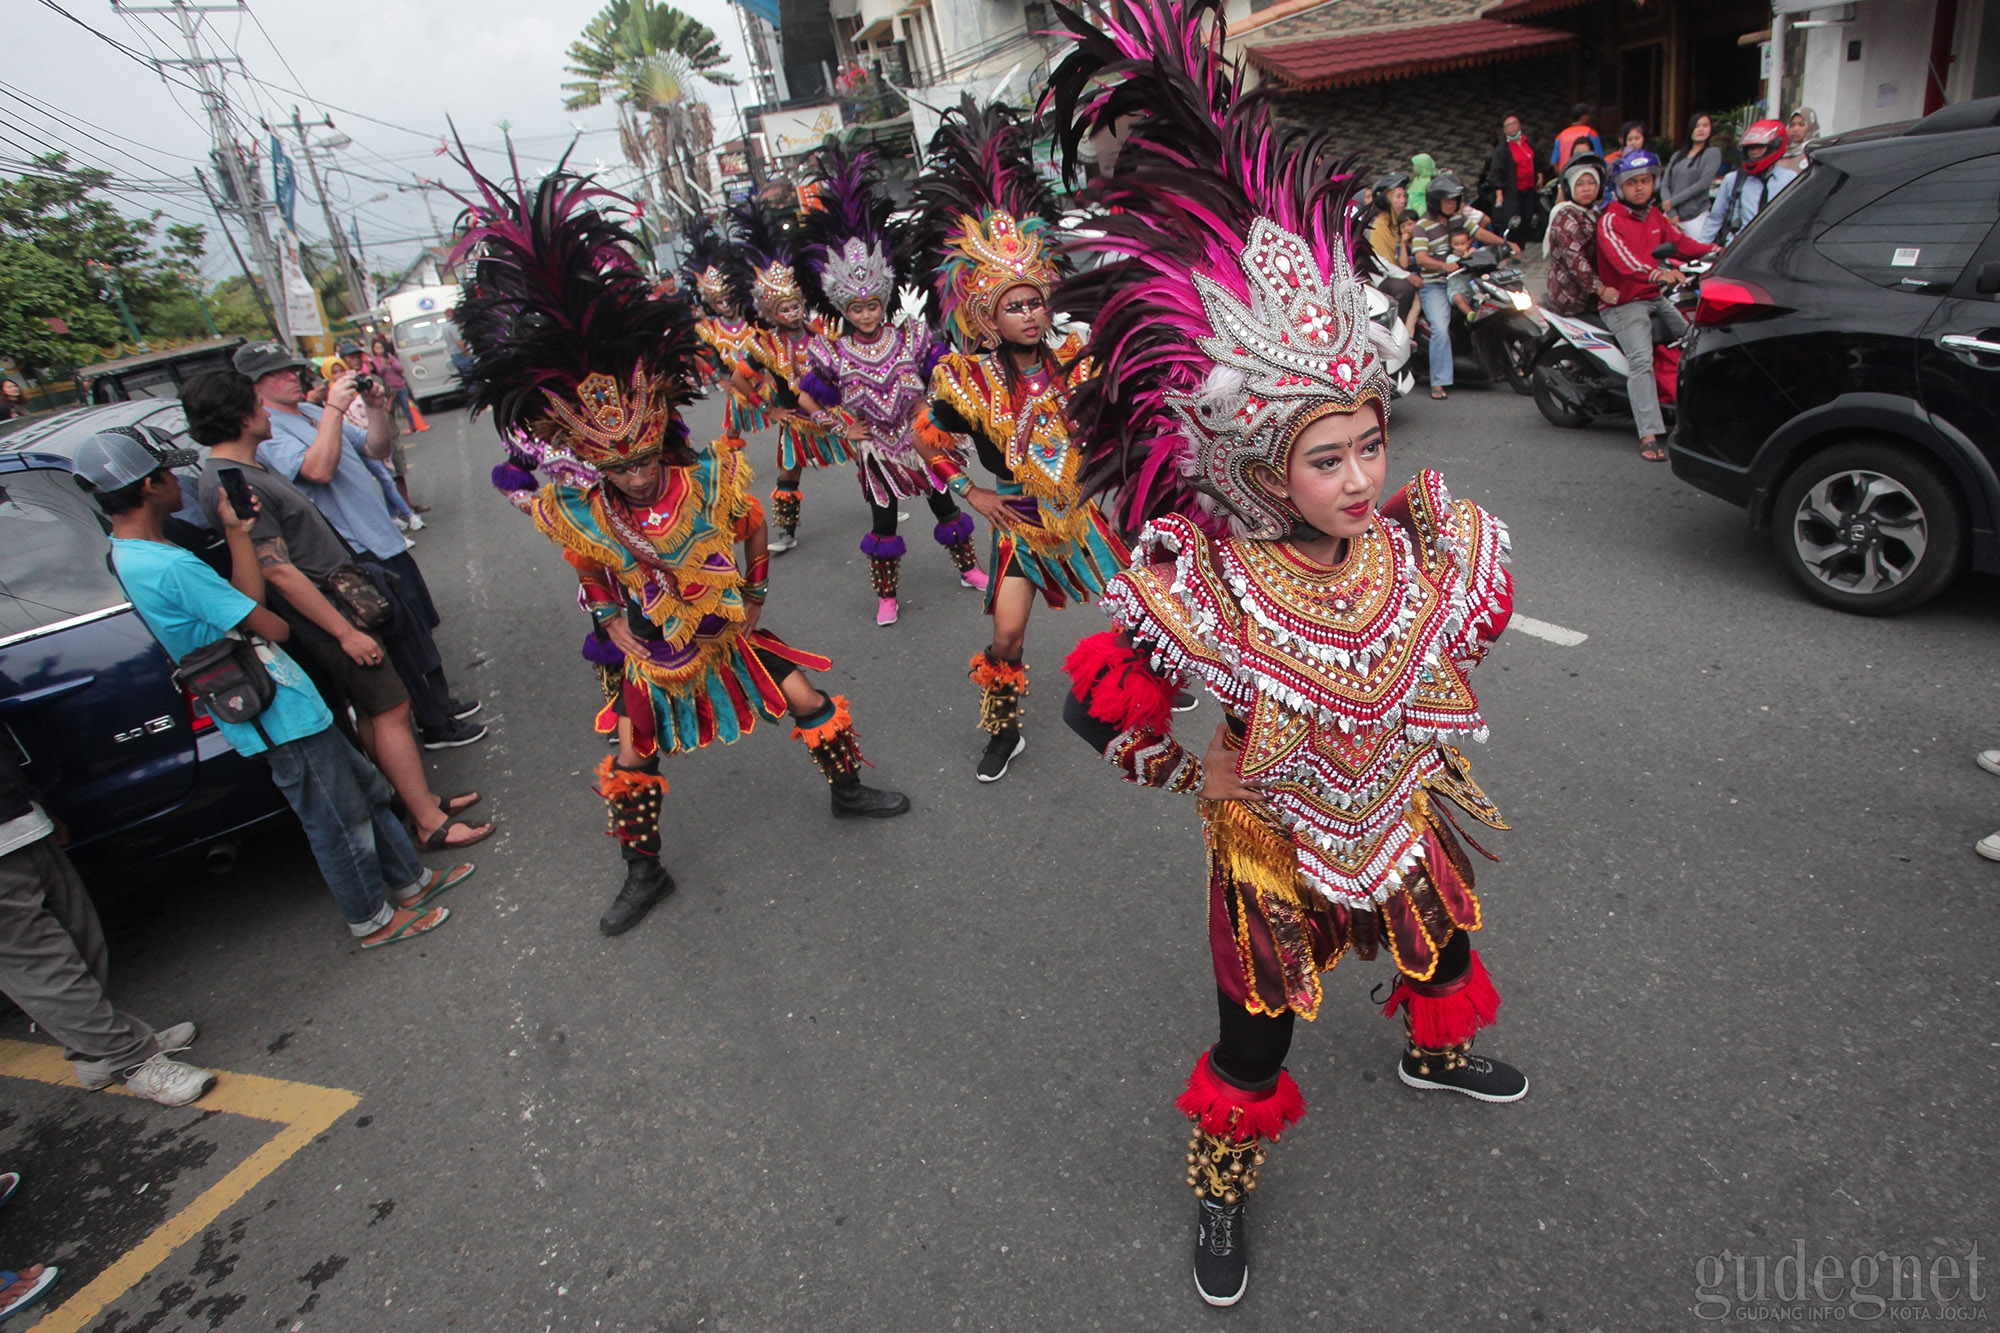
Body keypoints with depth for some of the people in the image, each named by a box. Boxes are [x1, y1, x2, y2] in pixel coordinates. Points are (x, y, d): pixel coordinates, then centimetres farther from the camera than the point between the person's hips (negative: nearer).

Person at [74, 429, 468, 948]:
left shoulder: (126, 555, 6)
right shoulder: (170, 566, -26)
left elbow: (242, 602, 7)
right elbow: (272, 626, -18)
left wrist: (237, 533, 3)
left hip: (275, 706, 10)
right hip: (279, 717, -10)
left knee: (368, 790, 21)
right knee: (340, 825, 7)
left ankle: (409, 881, 35)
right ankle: (373, 920, 25)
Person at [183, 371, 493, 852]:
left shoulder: (249, 471, 10)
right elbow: (278, 571, -24)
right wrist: (345, 631, -22)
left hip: (338, 596, 10)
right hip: (324, 610, -10)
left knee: (373, 711, 14)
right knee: (390, 708, -7)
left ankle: (418, 799, 24)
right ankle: (430, 823, -2)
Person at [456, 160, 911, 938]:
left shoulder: (715, 478, -21)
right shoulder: (573, 513, -18)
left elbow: (753, 530, -2)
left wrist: (754, 598, 3)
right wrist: (615, 626, 2)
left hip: (731, 633, 0)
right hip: (656, 656, 0)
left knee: (811, 703, 4)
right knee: (631, 762, 4)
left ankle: (847, 791, 33)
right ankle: (643, 873, 24)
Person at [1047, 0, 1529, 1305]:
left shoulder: (1421, 542, -20)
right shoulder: (1205, 592, -34)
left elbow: (1480, 612, 5)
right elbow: (1098, 702, -22)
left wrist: (1410, 726, 4)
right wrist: (1193, 771, -15)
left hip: (1405, 809, 5)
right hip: (1272, 843, -4)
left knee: (1445, 947, 32)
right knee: (1256, 1034, 14)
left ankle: (1437, 1053, 69)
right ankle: (1223, 1187, 44)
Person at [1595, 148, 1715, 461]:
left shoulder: (1656, 216, 18)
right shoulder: (1610, 221, -9)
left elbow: (1679, 240, 8)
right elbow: (1622, 257, -26)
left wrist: (1711, 251, -11)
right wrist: (1657, 273, -42)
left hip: (1656, 299, 9)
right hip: (1624, 303, -8)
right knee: (1641, 359, -25)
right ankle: (1649, 435, -33)